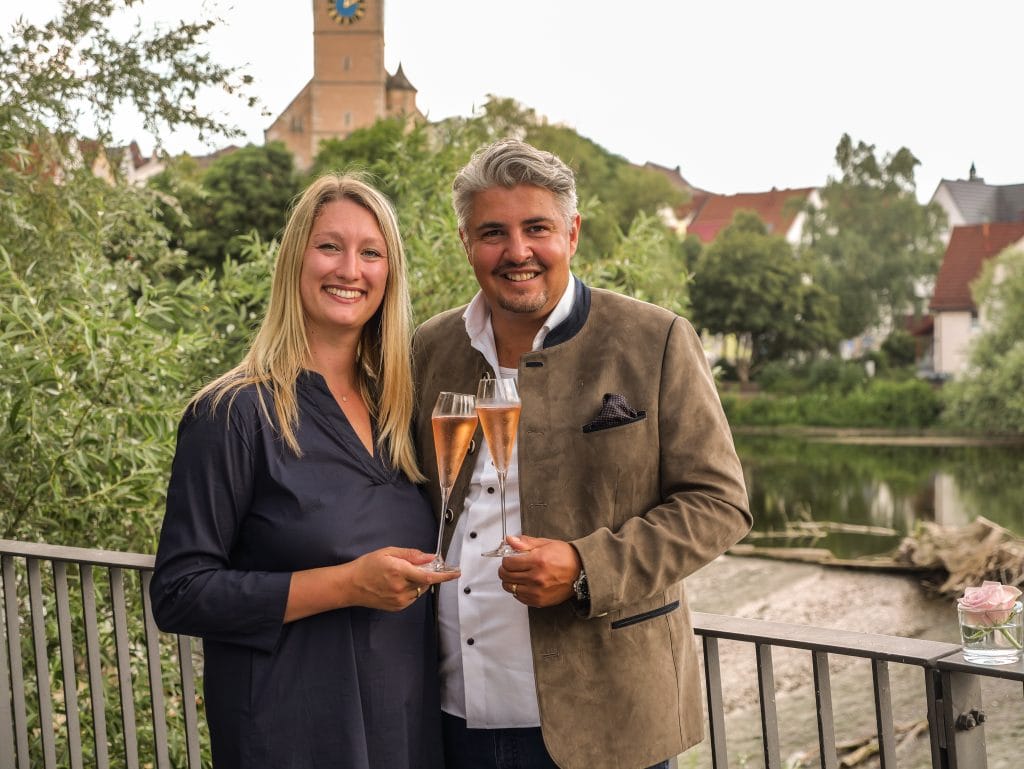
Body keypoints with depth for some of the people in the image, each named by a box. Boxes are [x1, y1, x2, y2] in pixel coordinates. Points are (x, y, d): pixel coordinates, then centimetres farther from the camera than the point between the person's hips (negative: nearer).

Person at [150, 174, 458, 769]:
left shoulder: (395, 408, 5)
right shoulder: (235, 413, -13)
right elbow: (179, 596, -15)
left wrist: (422, 573, -4)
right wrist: (347, 584, -21)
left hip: (411, 720, 6)